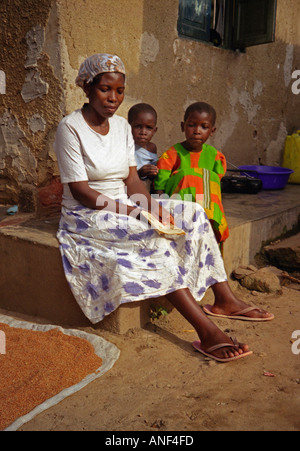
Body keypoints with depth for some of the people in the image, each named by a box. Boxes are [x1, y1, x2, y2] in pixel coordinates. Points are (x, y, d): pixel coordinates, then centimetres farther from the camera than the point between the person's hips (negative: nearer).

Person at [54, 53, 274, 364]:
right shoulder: (70, 128, -11)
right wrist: (133, 213, -24)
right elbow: (80, 191, -17)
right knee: (155, 238, -31)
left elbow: (131, 178, 5)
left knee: (192, 213, -11)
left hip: (125, 207, 7)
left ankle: (225, 299, -10)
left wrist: (151, 207, -16)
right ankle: (206, 331, -31)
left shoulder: (122, 126, 9)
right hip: (87, 216, -6)